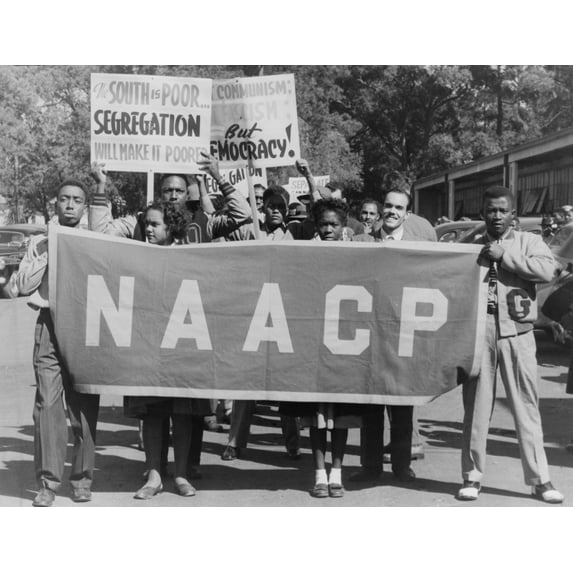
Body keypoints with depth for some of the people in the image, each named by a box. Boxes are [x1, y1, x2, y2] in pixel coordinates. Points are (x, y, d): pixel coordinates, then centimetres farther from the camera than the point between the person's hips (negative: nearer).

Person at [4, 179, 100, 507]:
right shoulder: (40, 244, 13)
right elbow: (17, 288, 4)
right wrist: (47, 256, 0)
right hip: (50, 324, 0)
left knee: (85, 405, 0)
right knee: (48, 403, -7)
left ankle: (82, 479, 10)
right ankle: (49, 482, -1)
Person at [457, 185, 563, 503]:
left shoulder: (529, 242, 10)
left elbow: (547, 270, -10)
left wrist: (504, 256, -9)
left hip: (517, 333, -1)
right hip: (478, 331, 1)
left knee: (526, 407, 1)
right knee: (476, 406, 4)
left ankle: (539, 479, 7)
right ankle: (472, 476, 13)